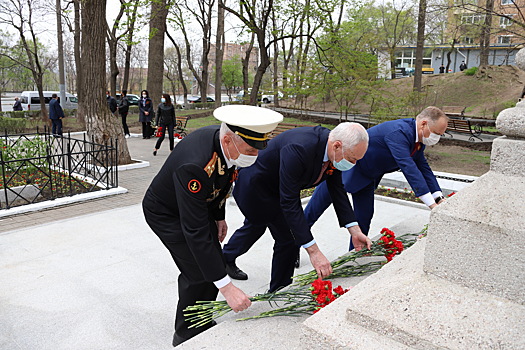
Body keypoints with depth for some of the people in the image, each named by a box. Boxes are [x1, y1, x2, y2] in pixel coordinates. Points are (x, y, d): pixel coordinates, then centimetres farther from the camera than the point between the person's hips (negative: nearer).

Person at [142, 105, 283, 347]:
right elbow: (195, 231, -41)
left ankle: (203, 322, 31)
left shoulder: (226, 142, -19)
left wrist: (219, 216, 9)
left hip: (199, 205, 7)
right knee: (199, 274, -10)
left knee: (214, 263, 8)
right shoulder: (194, 165, -43)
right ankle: (186, 336, 16)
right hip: (166, 213, -7)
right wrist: (227, 287, -39)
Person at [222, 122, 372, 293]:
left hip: (275, 185, 9)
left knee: (256, 225, 28)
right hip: (255, 186, -8)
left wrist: (355, 230, -11)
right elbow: (290, 203, -40)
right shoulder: (298, 150, -42)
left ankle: (225, 258, 56)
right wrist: (313, 251, -39)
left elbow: (337, 189, -6)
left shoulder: (334, 151, -17)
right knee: (288, 239, -5)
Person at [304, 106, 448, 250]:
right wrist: (431, 204, -41)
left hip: (367, 176, 9)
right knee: (321, 200, 5)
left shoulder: (419, 139, -3)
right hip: (346, 166, -9)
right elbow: (408, 167, -41)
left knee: (364, 218, 8)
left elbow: (423, 168, 4)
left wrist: (439, 198, -5)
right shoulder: (398, 132, -34)